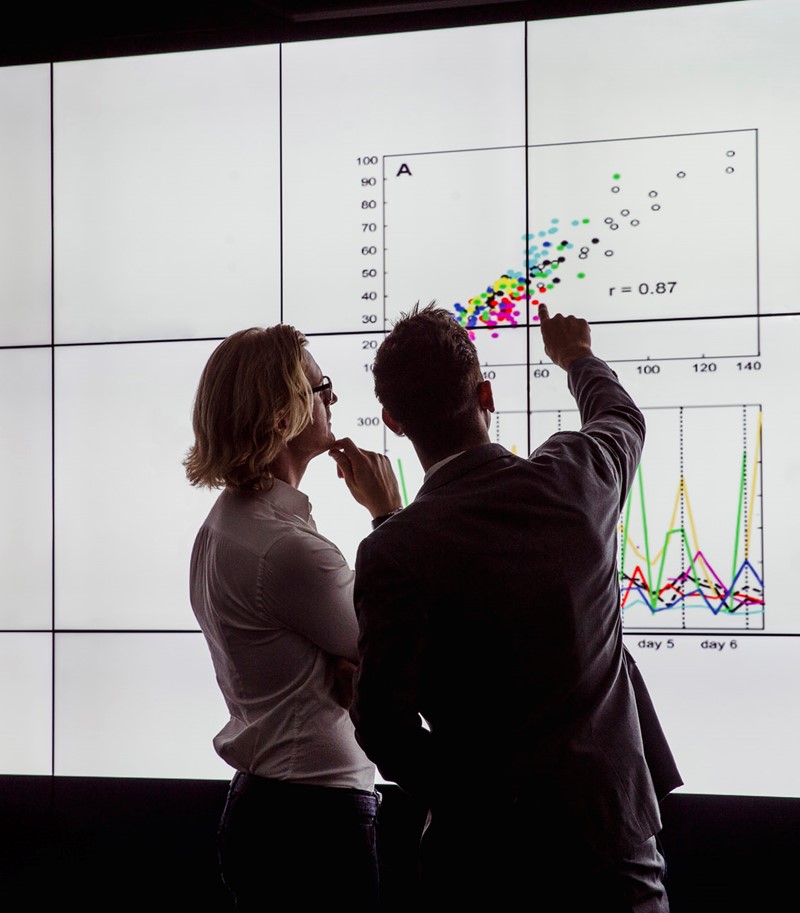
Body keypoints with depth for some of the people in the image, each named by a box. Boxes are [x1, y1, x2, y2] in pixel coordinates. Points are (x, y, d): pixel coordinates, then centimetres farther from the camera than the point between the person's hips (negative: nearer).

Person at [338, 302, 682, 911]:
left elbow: (381, 720, -19)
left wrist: (458, 794, 0)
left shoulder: (393, 552, -16)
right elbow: (623, 419, 20)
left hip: (485, 850, -2)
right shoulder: (576, 478, -5)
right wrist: (578, 357, 40)